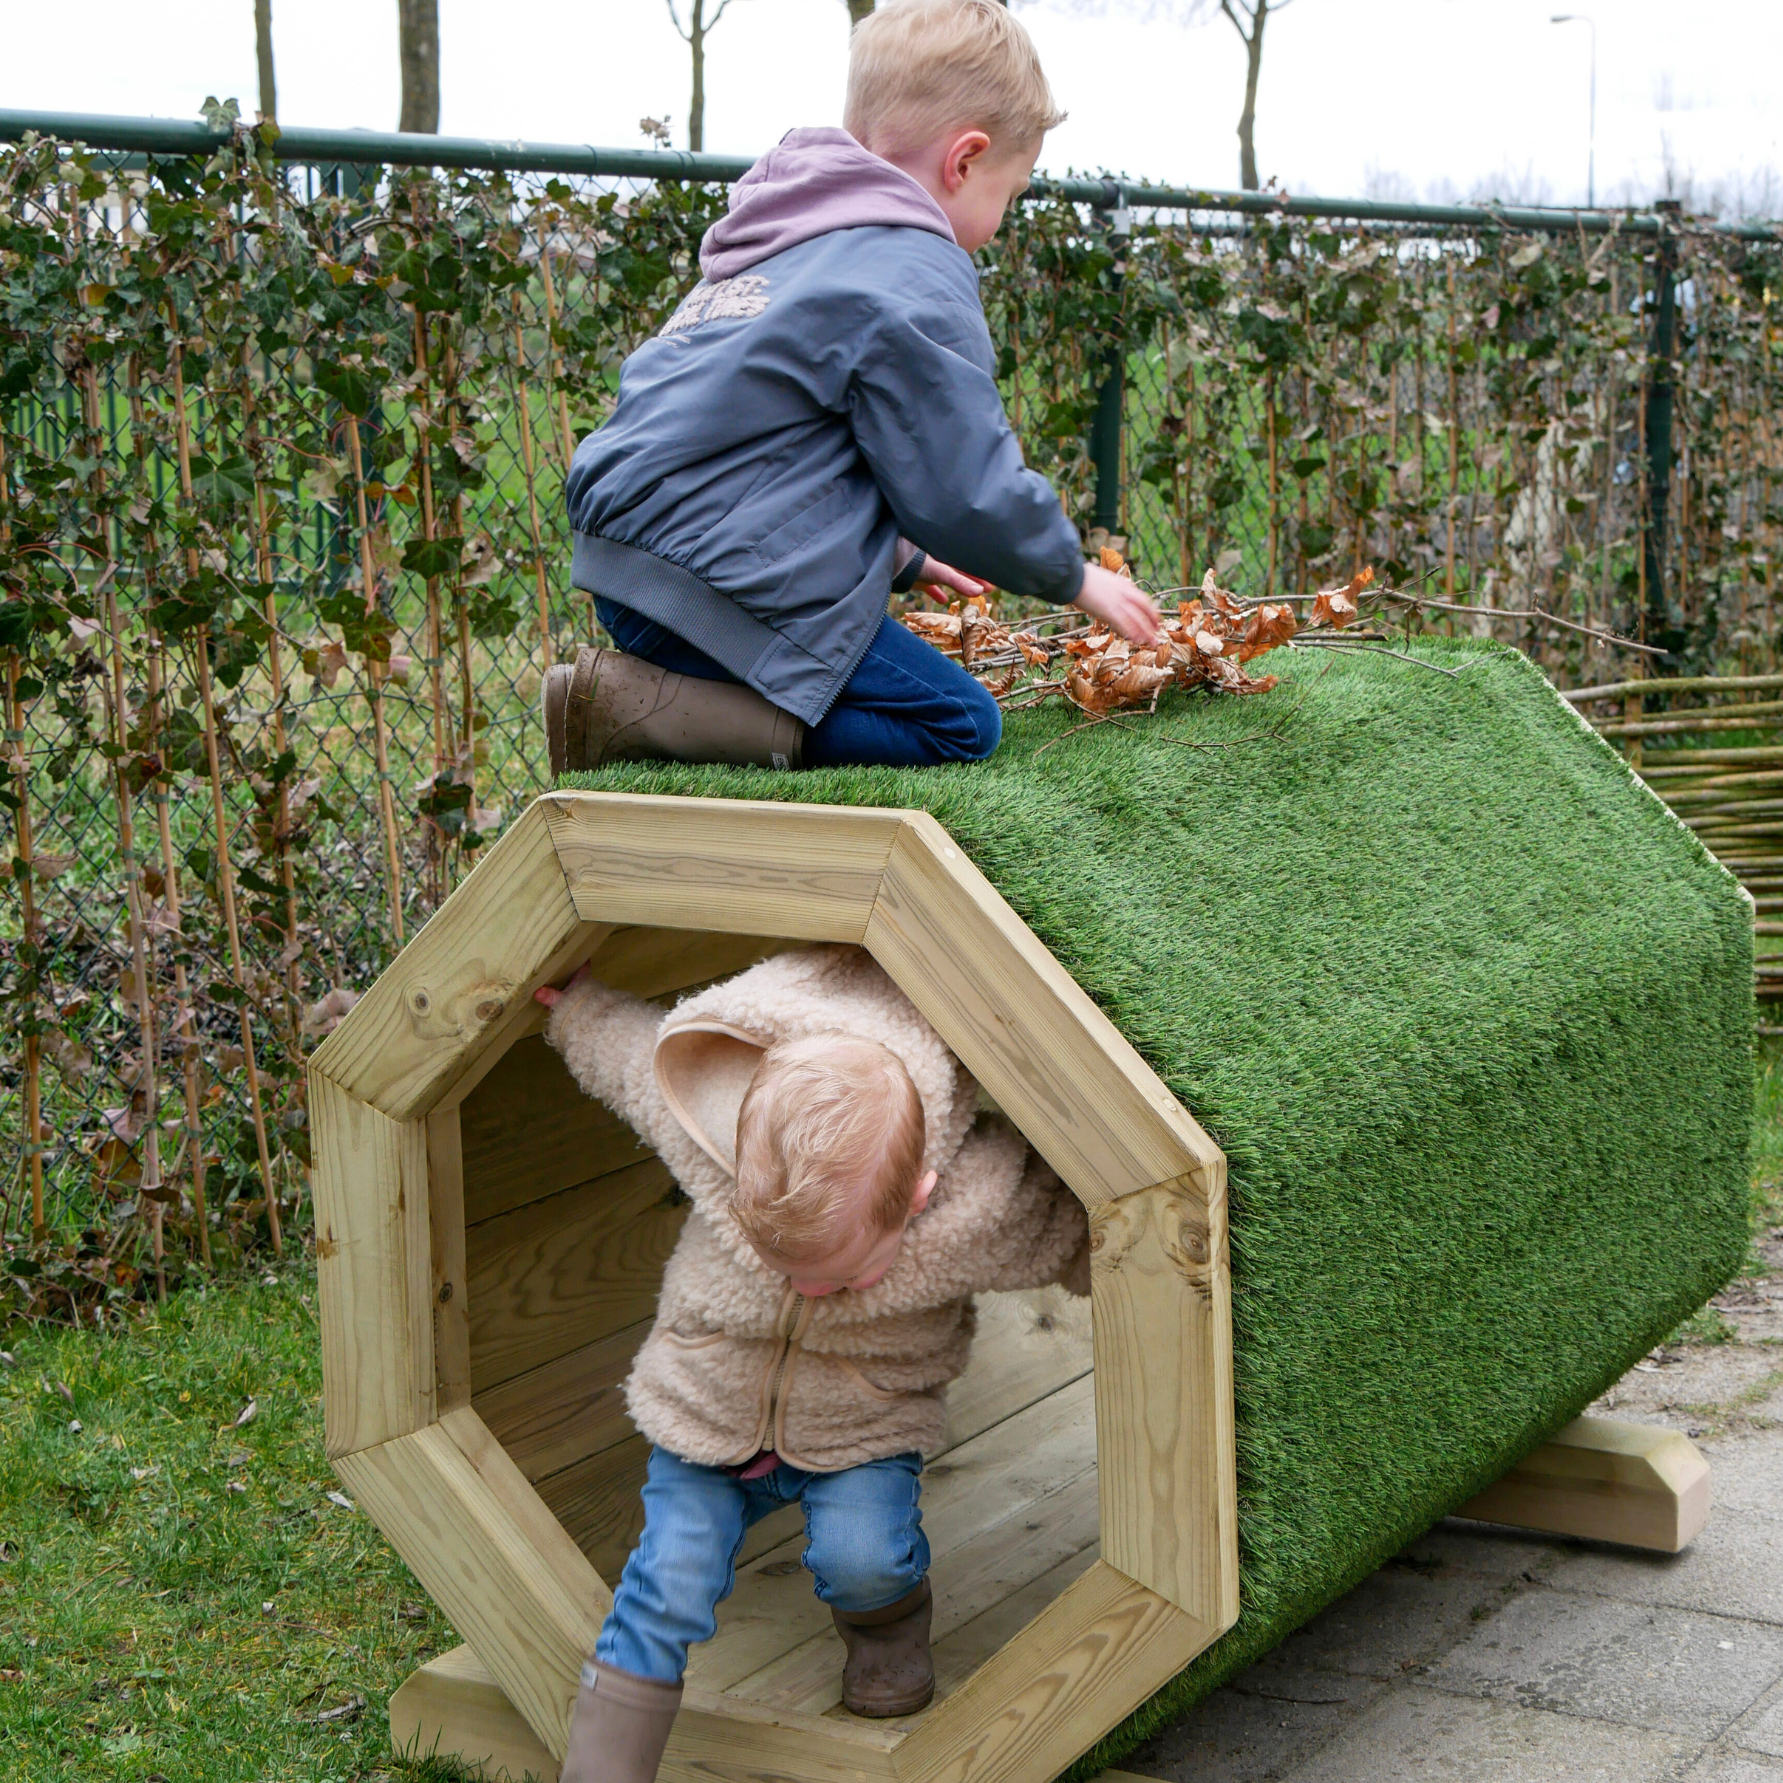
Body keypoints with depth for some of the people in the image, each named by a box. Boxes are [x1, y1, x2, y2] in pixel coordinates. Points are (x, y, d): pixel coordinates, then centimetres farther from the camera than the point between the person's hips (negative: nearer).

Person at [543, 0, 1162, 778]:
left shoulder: (776, 246, 23)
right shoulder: (914, 277, -8)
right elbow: (969, 490, -7)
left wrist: (902, 559, 35)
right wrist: (1073, 576, 11)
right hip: (721, 588, -9)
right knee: (960, 724, -4)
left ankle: (634, 688, -1)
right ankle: (639, 709, -16)